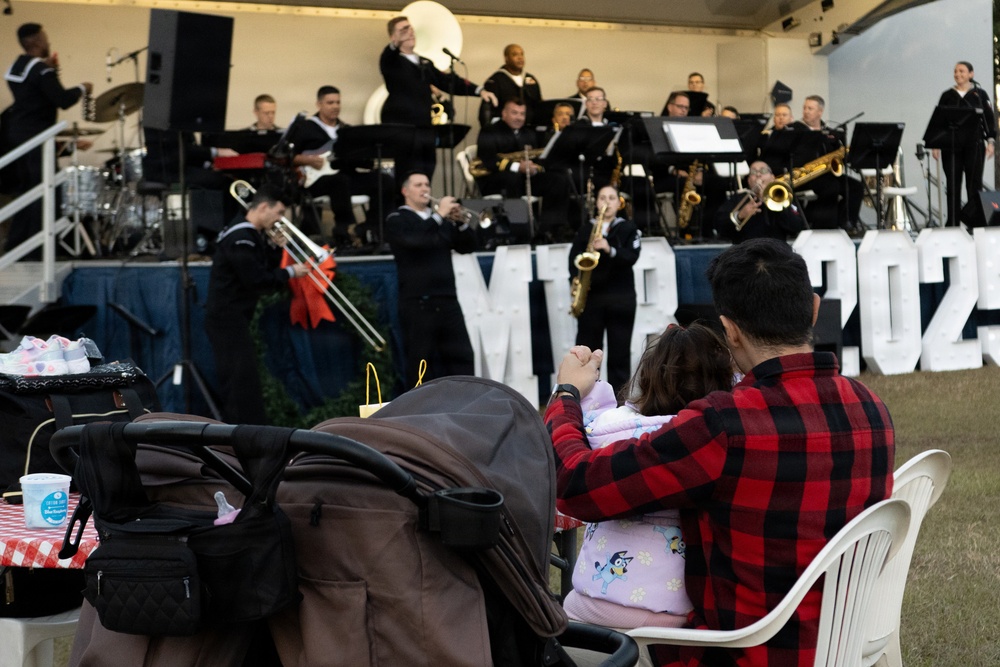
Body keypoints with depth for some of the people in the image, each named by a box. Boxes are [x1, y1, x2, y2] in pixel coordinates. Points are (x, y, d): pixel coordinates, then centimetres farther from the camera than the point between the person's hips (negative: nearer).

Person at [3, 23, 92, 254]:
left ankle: (15, 242, 17)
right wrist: (81, 89, -4)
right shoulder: (40, 70, -16)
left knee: (24, 189, 15)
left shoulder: (15, 68, 13)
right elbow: (62, 100, -22)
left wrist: (51, 70, 12)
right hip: (36, 135, -9)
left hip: (16, 132, 9)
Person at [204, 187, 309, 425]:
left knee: (237, 383, 15)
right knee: (243, 383, -10)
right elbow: (257, 281, -23)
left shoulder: (251, 236, 15)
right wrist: (290, 272, -12)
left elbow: (264, 269, 14)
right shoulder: (241, 239, -18)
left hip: (232, 319, 11)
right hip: (227, 319, -11)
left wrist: (276, 247, 1)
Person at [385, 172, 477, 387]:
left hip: (448, 300, 5)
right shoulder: (397, 220, 1)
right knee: (420, 362, -1)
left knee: (463, 357, 2)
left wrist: (460, 222, -4)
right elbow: (415, 241, -19)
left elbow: (467, 246, 12)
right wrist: (438, 216, -19)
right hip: (418, 303, -5)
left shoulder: (441, 219, 18)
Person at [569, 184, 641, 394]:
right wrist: (576, 278, -14)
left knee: (620, 350, 0)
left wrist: (610, 250, -23)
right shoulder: (585, 230, 10)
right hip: (590, 296, 1)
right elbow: (574, 258, 4)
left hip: (621, 297, -1)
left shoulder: (628, 228, 7)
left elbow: (632, 257, -6)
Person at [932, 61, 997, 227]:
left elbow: (990, 118, 5)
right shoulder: (947, 96, 10)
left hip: (974, 145, -1)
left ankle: (977, 223, 0)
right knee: (953, 186, 1)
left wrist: (990, 141, -6)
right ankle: (953, 224, 5)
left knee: (974, 184, -3)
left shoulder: (980, 94, 6)